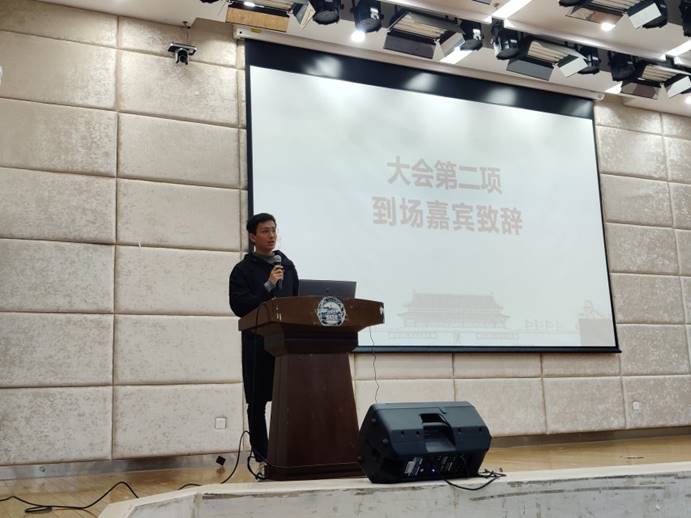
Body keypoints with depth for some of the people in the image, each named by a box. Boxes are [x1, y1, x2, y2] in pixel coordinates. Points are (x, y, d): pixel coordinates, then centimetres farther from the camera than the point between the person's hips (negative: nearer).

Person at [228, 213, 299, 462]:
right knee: (258, 402, 2)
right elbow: (239, 307, -9)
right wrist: (268, 286, -16)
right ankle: (262, 457, 10)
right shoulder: (243, 270, 0)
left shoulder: (288, 266, 14)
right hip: (258, 343, -3)